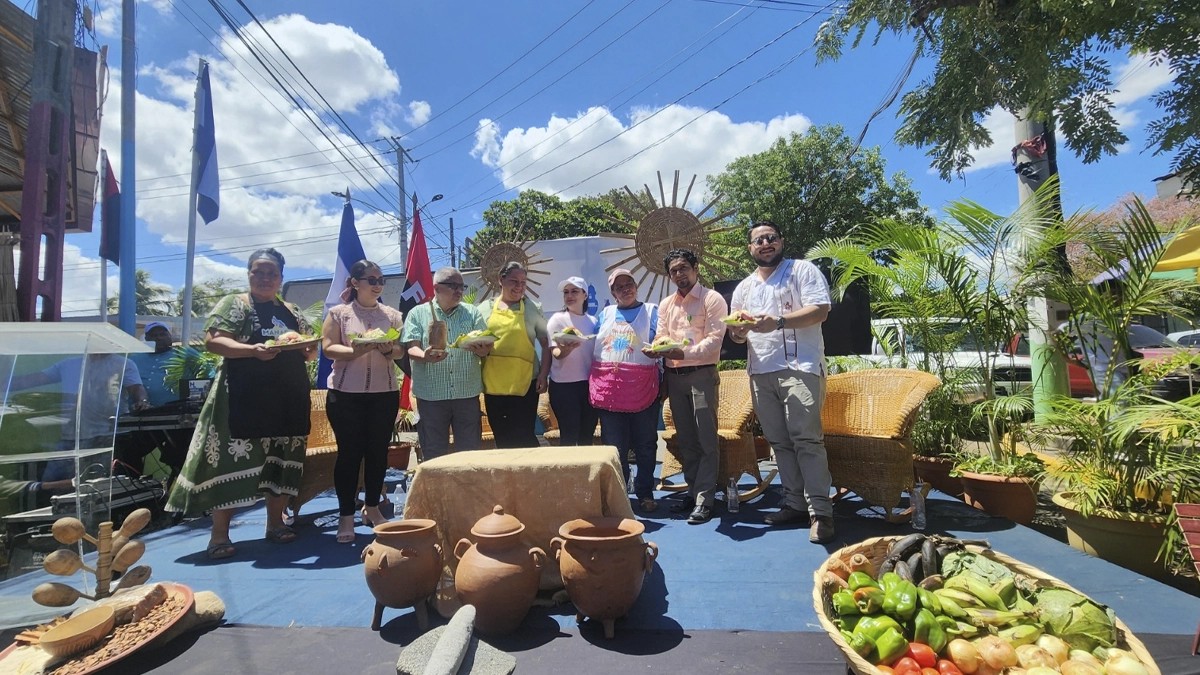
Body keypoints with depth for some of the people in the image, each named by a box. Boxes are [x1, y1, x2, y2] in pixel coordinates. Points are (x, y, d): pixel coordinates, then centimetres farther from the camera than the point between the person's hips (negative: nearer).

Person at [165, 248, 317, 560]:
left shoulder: (293, 312, 15)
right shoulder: (233, 304, 2)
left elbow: (311, 350, 16)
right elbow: (213, 341, -11)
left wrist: (308, 348, -8)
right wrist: (253, 350, -26)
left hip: (288, 399, 5)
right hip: (244, 399, -5)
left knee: (283, 460, 8)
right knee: (232, 460, -2)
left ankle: (275, 522, 20)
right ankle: (219, 534, 7)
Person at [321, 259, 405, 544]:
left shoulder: (392, 315, 9)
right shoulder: (338, 313, 3)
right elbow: (328, 348, -7)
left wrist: (388, 349, -16)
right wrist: (355, 351, -23)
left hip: (385, 392, 3)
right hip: (345, 393, -2)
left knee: (378, 450, 7)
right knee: (349, 451, 1)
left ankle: (372, 507, 23)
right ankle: (346, 515, 12)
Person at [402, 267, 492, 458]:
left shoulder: (472, 313, 10)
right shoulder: (418, 313, 5)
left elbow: (486, 346, 4)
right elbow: (411, 348, -4)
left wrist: (481, 349, -20)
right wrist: (425, 356, -26)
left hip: (467, 393, 2)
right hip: (431, 394, -1)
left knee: (471, 452, 8)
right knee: (434, 454, 8)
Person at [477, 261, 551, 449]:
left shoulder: (532, 308, 3)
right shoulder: (486, 308, 8)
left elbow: (546, 344, 3)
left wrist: (543, 374, -5)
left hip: (524, 384, -3)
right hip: (493, 384, 3)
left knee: (524, 437, -2)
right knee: (501, 438, 11)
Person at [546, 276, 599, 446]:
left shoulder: (593, 321, 9)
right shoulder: (557, 319, -3)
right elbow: (555, 353, -11)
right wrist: (565, 350, -33)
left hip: (590, 384, 4)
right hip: (564, 385, -4)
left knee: (587, 436, 12)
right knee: (569, 436, -1)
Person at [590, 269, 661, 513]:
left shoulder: (651, 311, 7)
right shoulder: (605, 314, 17)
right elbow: (592, 346, 18)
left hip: (641, 388, -2)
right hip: (609, 389, 3)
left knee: (645, 444, 6)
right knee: (614, 445, 8)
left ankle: (645, 493, 20)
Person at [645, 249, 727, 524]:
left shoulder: (712, 299, -3)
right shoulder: (666, 304, 15)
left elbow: (713, 340, -12)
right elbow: (661, 337, 11)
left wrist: (684, 352, -27)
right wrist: (655, 350, -13)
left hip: (701, 374, -6)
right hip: (674, 376, 6)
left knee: (707, 439, -5)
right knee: (685, 439, 12)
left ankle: (704, 498, 0)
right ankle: (693, 490, 23)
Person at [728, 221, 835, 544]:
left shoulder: (802, 270, 3)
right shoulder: (744, 287, 20)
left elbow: (820, 309, -9)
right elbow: (738, 335, 22)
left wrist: (778, 321, -20)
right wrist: (737, 331, -3)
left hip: (799, 367, -6)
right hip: (760, 372, 6)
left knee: (806, 438, -11)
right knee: (778, 440, 8)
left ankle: (820, 511, -4)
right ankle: (795, 503, 17)